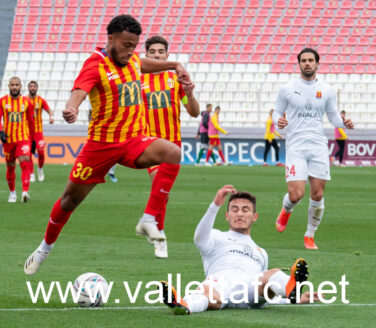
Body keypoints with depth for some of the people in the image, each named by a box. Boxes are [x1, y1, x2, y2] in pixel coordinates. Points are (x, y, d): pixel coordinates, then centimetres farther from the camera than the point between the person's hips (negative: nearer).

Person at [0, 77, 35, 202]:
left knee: (25, 163, -19)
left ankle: (25, 192, -28)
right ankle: (12, 192, 28)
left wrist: (32, 139, 15)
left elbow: (31, 122, 11)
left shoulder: (26, 102, 3)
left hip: (23, 138, -1)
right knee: (10, 167, 11)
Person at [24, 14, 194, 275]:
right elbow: (79, 92, -35)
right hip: (102, 144, -4)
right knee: (71, 198, 9)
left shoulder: (132, 59, 4)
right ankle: (45, 247, 34)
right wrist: (71, 110, -56)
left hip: (135, 141, 4)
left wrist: (175, 66, 26)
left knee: (173, 153, -26)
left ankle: (150, 220, -22)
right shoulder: (96, 64, -16)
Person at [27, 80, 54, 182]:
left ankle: (40, 169, 13)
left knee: (41, 151, -13)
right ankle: (31, 174, 7)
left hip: (38, 130, -1)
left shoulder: (41, 100, 2)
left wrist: (51, 117, -24)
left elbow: (49, 110, -3)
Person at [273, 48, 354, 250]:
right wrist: (278, 121, -11)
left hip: (318, 146, 2)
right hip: (295, 147, -2)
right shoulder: (288, 89, 4)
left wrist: (344, 123, -5)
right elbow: (277, 112, 12)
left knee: (317, 195, -2)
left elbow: (333, 115, 16)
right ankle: (286, 211, 23)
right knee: (296, 195, -14)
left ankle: (310, 236, 16)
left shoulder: (326, 90, 9)